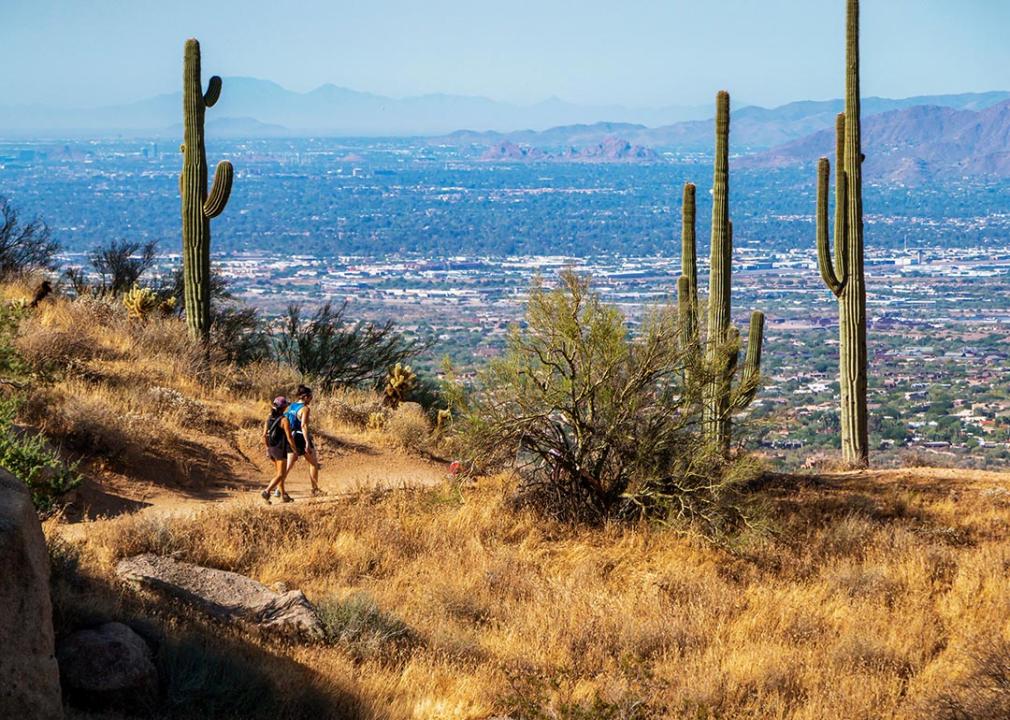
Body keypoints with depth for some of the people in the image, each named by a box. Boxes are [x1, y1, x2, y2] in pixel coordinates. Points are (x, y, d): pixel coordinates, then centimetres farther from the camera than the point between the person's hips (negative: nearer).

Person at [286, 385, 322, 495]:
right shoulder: (305, 408, -14)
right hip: (302, 437, -7)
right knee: (314, 463, 11)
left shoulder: (291, 406, 9)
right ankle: (315, 489, 16)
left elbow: (287, 422, 12)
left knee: (288, 465, 7)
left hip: (291, 438, 7)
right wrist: (307, 443, -26)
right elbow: (304, 425, -23)